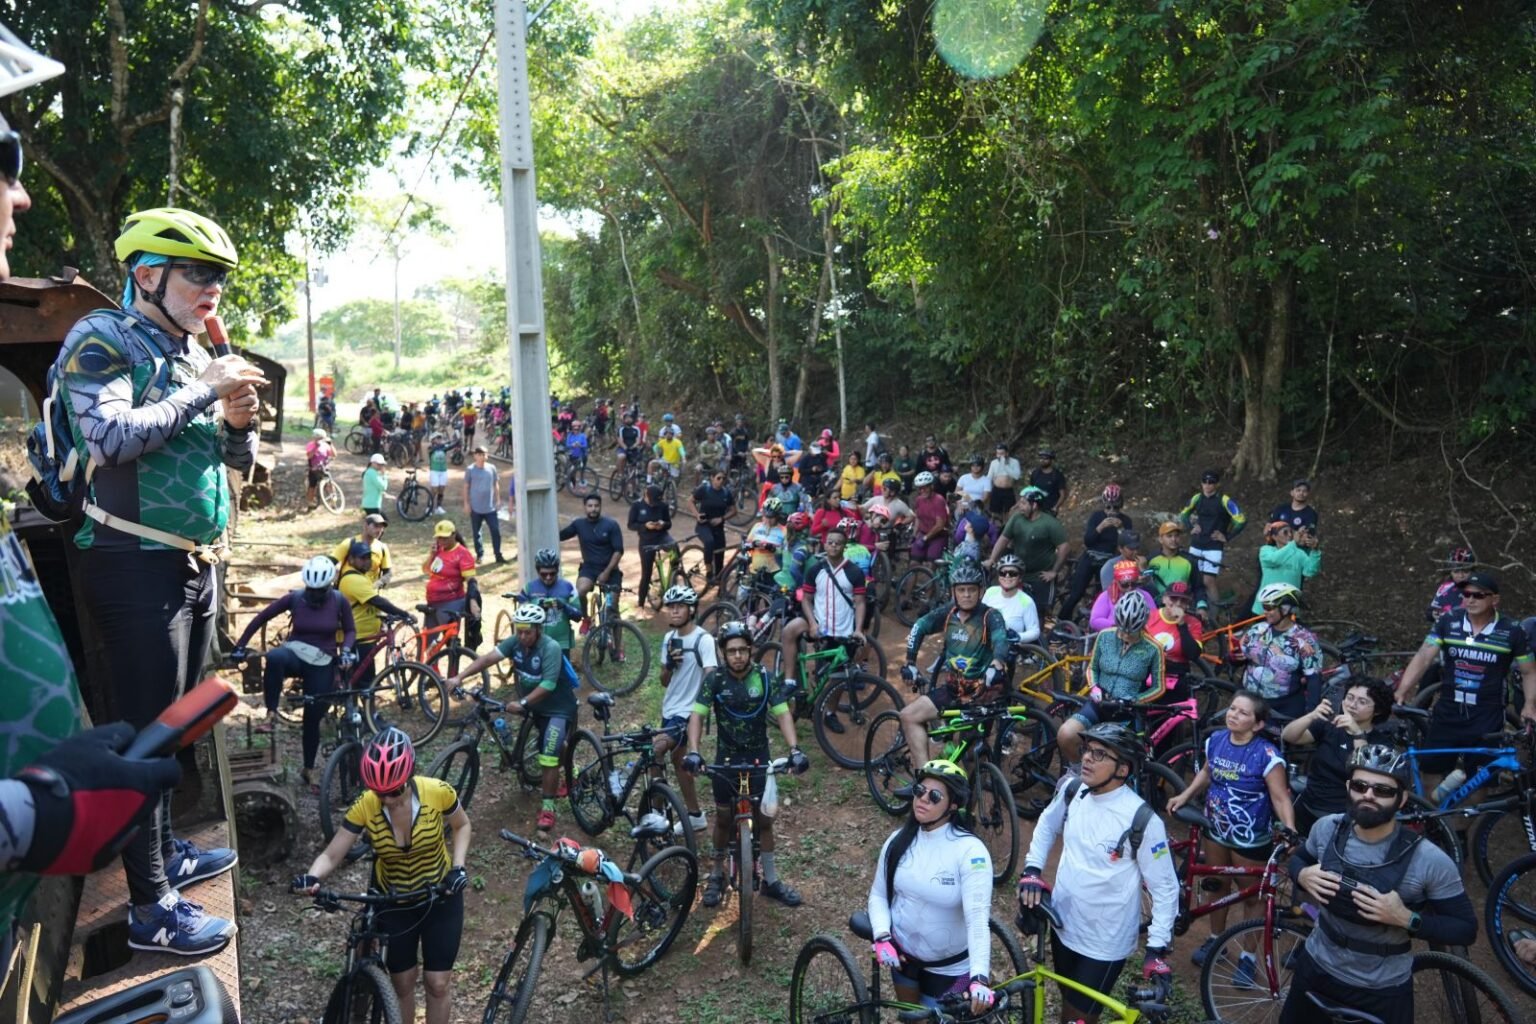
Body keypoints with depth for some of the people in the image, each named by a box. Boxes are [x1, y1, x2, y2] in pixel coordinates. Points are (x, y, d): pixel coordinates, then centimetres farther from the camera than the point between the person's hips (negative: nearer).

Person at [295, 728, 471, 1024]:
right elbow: (332, 855, -18)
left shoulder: (437, 792, -26)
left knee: (437, 983, 5)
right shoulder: (364, 807, -24)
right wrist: (312, 878, -39)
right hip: (391, 902, 1)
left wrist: (458, 867, -19)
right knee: (401, 984, 13)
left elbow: (462, 826, -6)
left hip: (440, 896, -1)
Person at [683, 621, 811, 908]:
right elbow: (697, 715, -18)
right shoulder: (714, 679, -13)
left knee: (763, 820, 7)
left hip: (758, 758, 0)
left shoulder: (765, 678, -11)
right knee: (724, 819, 11)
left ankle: (771, 880, 22)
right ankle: (716, 875, 31)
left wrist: (795, 749, -31)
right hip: (726, 758, 0)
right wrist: (693, 752, -33)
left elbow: (782, 714, -16)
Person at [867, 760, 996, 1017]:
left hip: (949, 965, -4)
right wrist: (882, 937, -18)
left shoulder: (970, 851, -25)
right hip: (903, 952, 4)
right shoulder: (899, 840, -10)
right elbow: (878, 894, -1)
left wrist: (980, 977, -43)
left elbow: (978, 917, -32)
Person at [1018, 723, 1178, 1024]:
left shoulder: (1143, 821, -24)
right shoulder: (1072, 792, -9)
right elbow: (1047, 824, 12)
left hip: (1105, 944, -5)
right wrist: (1032, 869, 3)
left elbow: (1165, 888, -15)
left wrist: (1157, 948, -17)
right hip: (1063, 925, 5)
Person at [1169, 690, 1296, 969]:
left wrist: (1290, 830, -35)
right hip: (1216, 829, 5)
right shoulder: (1215, 740, -7)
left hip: (1250, 838, -5)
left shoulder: (1266, 755, -22)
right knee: (1217, 885, 22)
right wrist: (1185, 796, 5)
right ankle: (1215, 939, 42)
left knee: (1251, 896, 12)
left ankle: (1247, 956, 30)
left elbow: (1281, 798, -21)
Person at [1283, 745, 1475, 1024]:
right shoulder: (1327, 828, -13)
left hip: (1384, 990, -3)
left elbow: (1466, 929, -14)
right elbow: (1297, 859, 6)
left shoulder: (1431, 861, -23)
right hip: (1317, 966, 3)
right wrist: (1303, 876, -16)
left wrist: (1406, 919, -29)